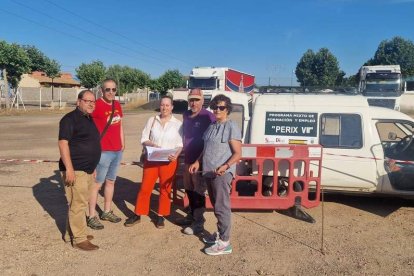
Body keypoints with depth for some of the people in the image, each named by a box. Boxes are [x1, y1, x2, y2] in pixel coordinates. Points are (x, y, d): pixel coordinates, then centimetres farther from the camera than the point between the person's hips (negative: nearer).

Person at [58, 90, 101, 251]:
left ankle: (71, 234, 27)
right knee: (78, 204, -4)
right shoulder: (70, 119, -12)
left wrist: (92, 167, 24)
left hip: (87, 169, 9)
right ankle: (79, 239, 5)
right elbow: (63, 143, -19)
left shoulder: (89, 119, 16)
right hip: (75, 170, -9)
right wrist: (69, 168, -25)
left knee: (79, 203, 15)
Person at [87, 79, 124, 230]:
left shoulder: (117, 105, 10)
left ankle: (107, 212, 28)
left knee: (111, 181, 16)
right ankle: (92, 216, 10)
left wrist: (122, 144, 16)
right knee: (97, 183, 0)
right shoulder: (96, 105, -13)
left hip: (117, 150, 7)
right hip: (103, 151, -7)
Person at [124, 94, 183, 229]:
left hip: (169, 161, -1)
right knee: (145, 187, 5)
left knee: (165, 189, 8)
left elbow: (180, 144, -1)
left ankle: (161, 216, 23)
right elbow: (143, 139, 2)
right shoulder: (152, 120, 3)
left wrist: (176, 155, -20)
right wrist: (152, 144, -18)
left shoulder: (178, 123, 0)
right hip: (151, 160, 1)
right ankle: (137, 215, 19)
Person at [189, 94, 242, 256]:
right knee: (216, 206, 16)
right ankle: (221, 234, 29)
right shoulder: (211, 127, 16)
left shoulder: (232, 127, -9)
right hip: (209, 172, 8)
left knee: (222, 207, -4)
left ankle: (224, 243, 3)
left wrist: (226, 166, -28)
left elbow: (237, 154, -14)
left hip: (222, 174, -8)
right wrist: (198, 162, 13)